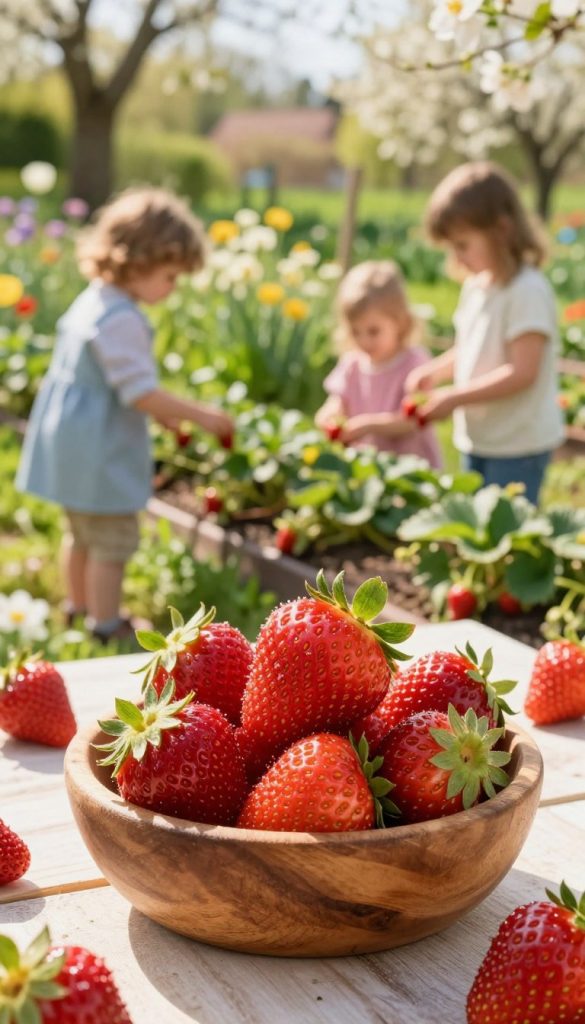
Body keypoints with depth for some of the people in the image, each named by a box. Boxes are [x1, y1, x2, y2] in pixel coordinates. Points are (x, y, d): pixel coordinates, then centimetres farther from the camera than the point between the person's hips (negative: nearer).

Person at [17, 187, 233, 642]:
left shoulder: (91, 301, 8)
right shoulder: (122, 320, -24)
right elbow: (140, 392, -25)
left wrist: (162, 411, 17)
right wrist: (200, 415, -17)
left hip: (71, 441, 10)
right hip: (98, 450, -10)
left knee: (82, 533, 24)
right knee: (112, 541, 3)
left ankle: (80, 608, 40)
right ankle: (106, 626, 14)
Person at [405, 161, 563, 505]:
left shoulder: (528, 292, -20)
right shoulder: (476, 285, 6)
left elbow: (522, 372, -25)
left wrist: (454, 398, -22)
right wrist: (435, 372, -1)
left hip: (519, 444, -9)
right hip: (477, 439, 9)